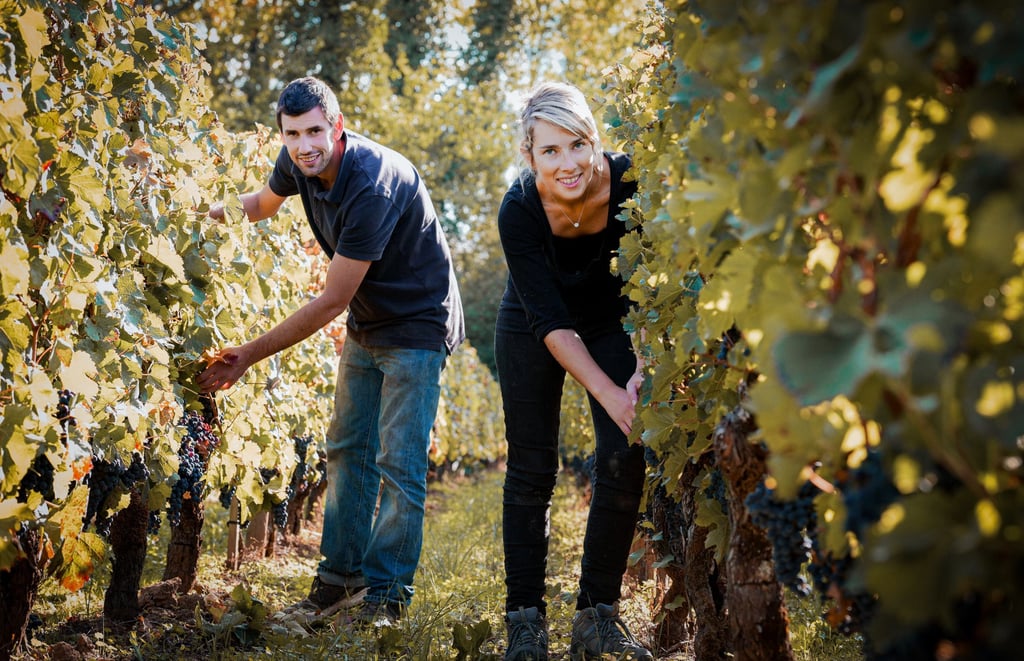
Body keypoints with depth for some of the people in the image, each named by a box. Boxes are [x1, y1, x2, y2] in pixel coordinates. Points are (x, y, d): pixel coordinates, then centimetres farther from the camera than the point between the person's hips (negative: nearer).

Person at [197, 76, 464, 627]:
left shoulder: (373, 186, -34)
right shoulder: (300, 162, -9)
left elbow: (332, 301, -29)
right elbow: (265, 202, 17)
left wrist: (251, 355, -24)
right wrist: (211, 212, -3)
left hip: (417, 323, -8)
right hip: (367, 323, 8)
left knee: (398, 462, -7)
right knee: (347, 450, 10)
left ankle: (387, 592, 2)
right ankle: (340, 578, 18)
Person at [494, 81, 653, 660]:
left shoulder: (631, 183, -29)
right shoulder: (519, 210, -30)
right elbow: (551, 323, -28)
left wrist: (645, 372, -33)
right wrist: (612, 396, -35)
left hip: (613, 324, 1)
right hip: (533, 330, -1)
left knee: (625, 463, -7)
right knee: (532, 470, -3)